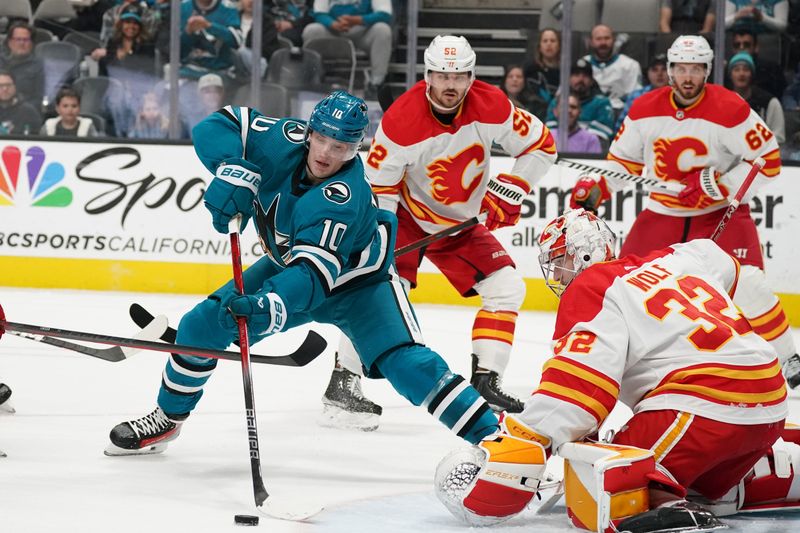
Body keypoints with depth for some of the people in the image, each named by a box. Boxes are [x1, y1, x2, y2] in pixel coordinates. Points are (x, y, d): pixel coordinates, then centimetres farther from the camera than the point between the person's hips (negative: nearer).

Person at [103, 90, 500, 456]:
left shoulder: (342, 198, -39)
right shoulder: (285, 141, -24)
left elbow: (313, 271, -48)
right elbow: (218, 126, -16)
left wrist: (268, 307, -65)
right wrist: (233, 171, -35)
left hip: (356, 281, -6)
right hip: (289, 262, 6)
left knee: (404, 362, -26)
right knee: (202, 325, -1)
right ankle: (166, 419, 22)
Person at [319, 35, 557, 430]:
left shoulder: (491, 107, -18)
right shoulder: (401, 120, -27)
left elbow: (540, 145, -5)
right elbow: (377, 187, -18)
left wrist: (508, 191, -12)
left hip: (462, 223, 5)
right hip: (408, 215, -4)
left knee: (507, 288, -5)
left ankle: (484, 380, 4)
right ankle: (343, 379, -16)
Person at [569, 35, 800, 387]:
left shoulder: (730, 110, -19)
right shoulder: (645, 110, -5)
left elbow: (767, 160, -16)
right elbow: (624, 158, 8)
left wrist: (719, 186, -23)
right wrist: (597, 188, -8)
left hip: (721, 210, -4)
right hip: (663, 210, 4)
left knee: (748, 285, -18)